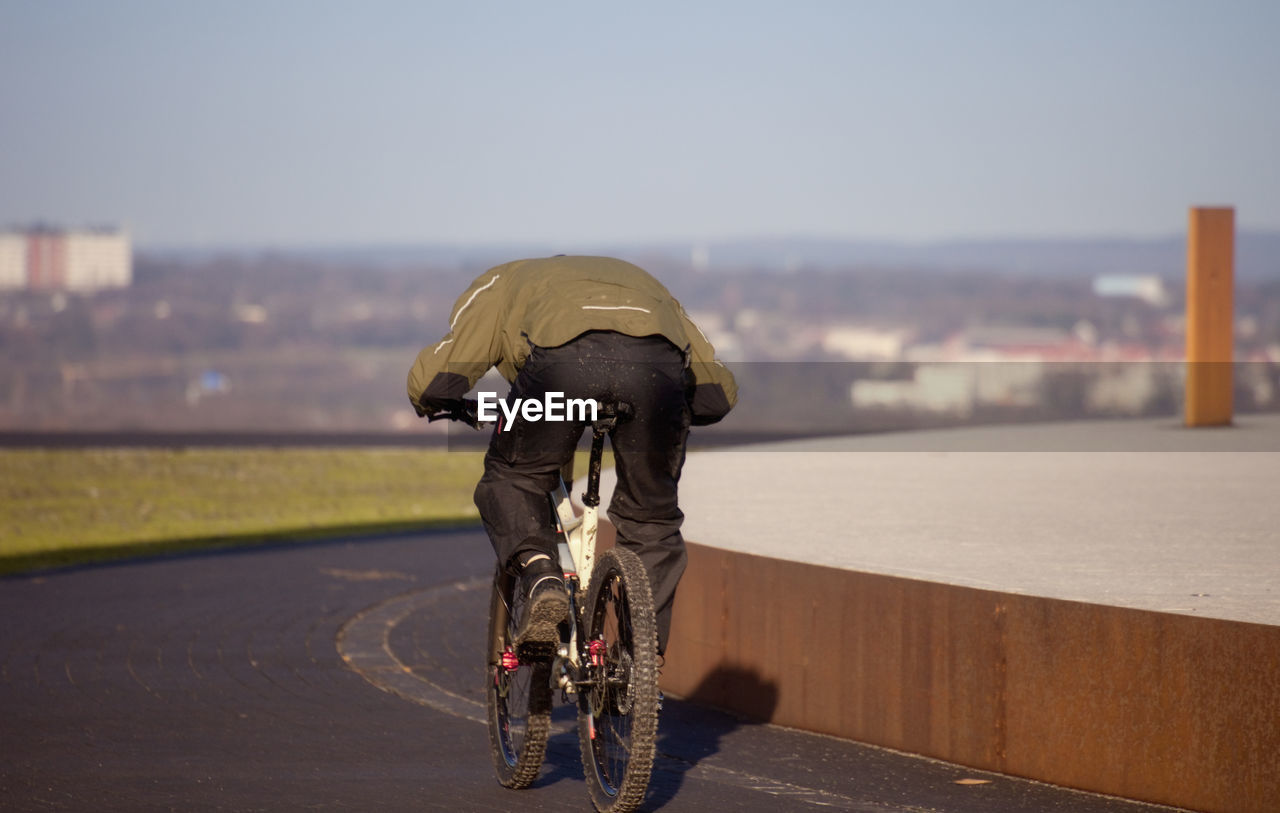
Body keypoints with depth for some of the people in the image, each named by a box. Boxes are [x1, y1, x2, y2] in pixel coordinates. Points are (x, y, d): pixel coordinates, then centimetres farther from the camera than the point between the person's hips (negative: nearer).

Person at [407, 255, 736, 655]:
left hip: (565, 357, -2)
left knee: (513, 479, 25)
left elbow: (434, 379, 26)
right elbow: (718, 392, 40)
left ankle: (541, 578, -1)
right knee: (651, 520, 22)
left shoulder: (501, 282, 39)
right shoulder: (642, 281, 46)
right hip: (657, 362, 2)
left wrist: (436, 405, 50)